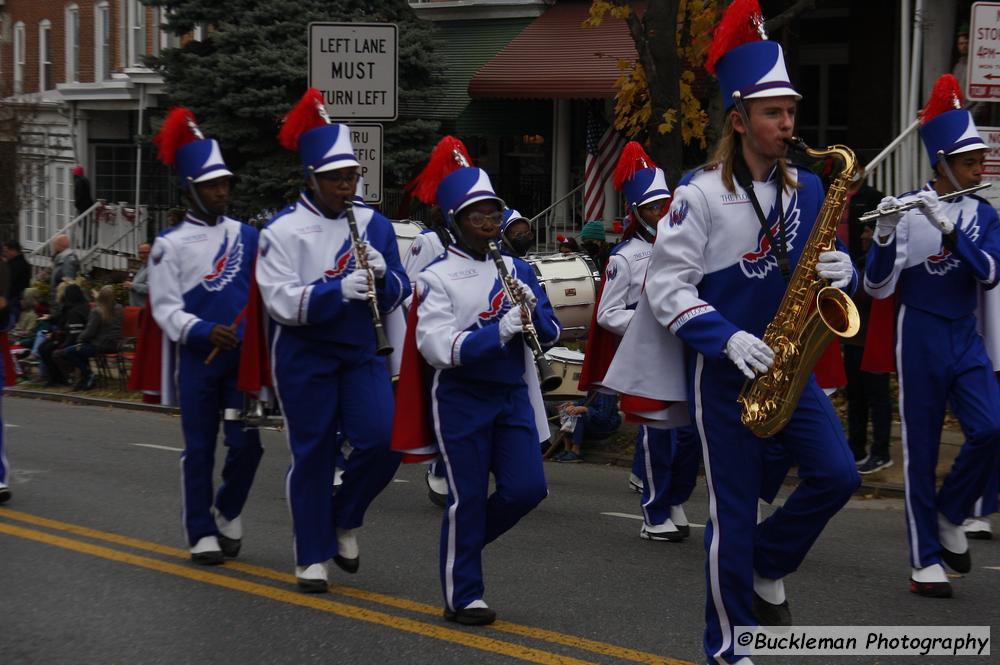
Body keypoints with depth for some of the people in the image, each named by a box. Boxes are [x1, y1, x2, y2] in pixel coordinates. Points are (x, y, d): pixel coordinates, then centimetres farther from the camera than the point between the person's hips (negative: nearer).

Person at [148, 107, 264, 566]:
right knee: (199, 449, 3)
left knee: (246, 443, -3)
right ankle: (202, 533, 12)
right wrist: (204, 331, -22)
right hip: (197, 358, -2)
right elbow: (164, 307, -8)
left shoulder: (246, 236, 7)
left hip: (243, 356, 2)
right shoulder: (170, 244, -3)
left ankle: (228, 510, 23)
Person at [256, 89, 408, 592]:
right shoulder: (282, 231, -9)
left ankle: (345, 520, 16)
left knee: (382, 441, -10)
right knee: (312, 453, 2)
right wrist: (339, 290, -32)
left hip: (361, 352, 3)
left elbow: (397, 296, 7)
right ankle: (312, 556, 14)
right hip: (305, 357, -3)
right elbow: (282, 303, -18)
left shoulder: (374, 225, 4)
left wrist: (382, 275, -16)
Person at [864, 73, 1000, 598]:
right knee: (921, 447, 0)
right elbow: (877, 287, -11)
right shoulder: (907, 210, -8)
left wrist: (948, 225, -23)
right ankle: (925, 560, 9)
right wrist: (884, 235, -28)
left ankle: (949, 515, 11)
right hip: (920, 336, -4)